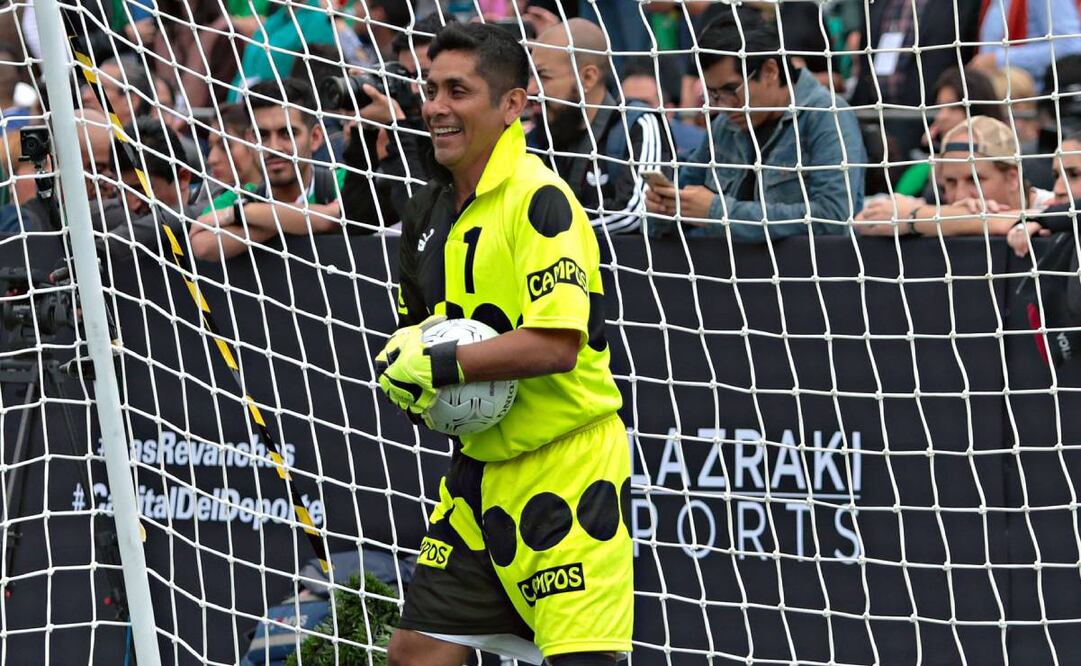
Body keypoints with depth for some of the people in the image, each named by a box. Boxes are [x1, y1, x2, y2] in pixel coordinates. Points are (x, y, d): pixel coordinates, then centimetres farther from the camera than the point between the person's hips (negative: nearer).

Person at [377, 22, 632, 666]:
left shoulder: (538, 198, -16)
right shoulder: (430, 210, 11)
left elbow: (556, 344, -25)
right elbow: (419, 324, 23)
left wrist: (439, 364, -20)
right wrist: (403, 354, 0)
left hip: (568, 470, -9)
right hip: (483, 468, 9)